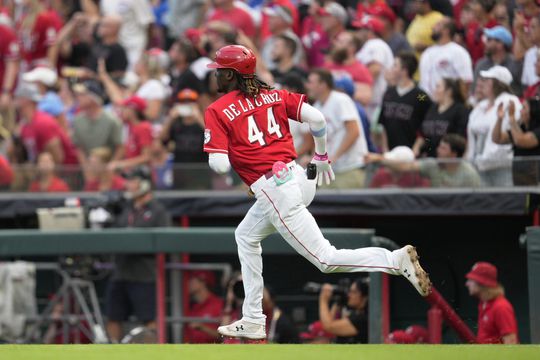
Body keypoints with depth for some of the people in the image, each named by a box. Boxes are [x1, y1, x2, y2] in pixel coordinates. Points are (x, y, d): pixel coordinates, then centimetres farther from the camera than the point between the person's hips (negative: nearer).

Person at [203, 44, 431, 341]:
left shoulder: (216, 111, -5)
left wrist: (213, 154, 10)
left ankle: (396, 260, -24)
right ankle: (252, 322, 27)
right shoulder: (274, 96, 12)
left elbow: (220, 165, -14)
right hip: (298, 178, 9)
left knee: (326, 259, -6)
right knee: (246, 236, 27)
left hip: (272, 191, -8)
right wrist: (321, 157, 16)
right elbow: (316, 118, 1)